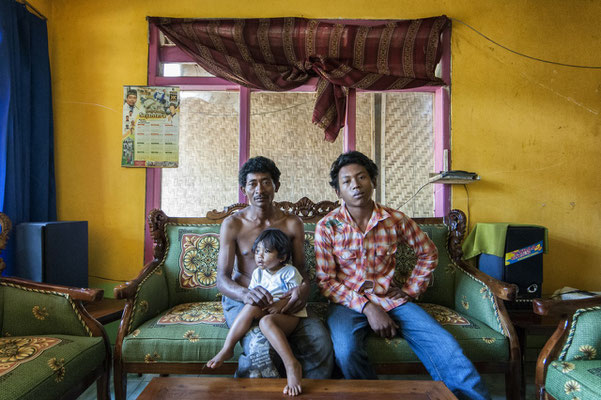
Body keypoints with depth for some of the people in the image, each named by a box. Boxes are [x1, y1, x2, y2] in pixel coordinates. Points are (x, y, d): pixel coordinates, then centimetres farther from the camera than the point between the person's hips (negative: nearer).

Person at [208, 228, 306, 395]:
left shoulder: (290, 272, -1)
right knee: (251, 307, -26)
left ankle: (291, 364, -39)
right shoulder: (258, 273, 14)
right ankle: (226, 349, -24)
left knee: (266, 321, -36)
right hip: (264, 310, 5)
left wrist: (282, 303, -23)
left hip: (289, 314, -5)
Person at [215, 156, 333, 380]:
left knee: (319, 340, -27)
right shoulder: (232, 224, 0)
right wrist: (245, 293, -30)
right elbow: (222, 279, -6)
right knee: (261, 347, -34)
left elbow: (300, 269, 6)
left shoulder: (292, 223, 7)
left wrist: (303, 288, -21)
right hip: (241, 300, -2)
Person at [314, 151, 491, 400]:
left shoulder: (395, 220, -1)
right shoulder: (327, 227, -7)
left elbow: (428, 253, 14)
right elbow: (326, 281, -8)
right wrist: (367, 307, -17)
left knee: (445, 347, -16)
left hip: (390, 299, 2)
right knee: (346, 351, -31)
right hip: (348, 302, -2)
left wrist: (411, 290, 6)